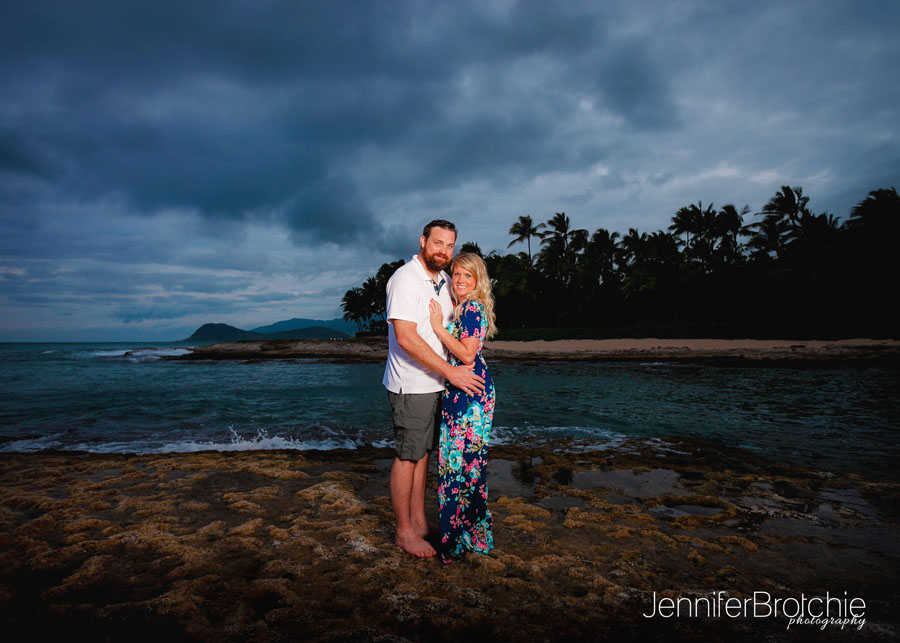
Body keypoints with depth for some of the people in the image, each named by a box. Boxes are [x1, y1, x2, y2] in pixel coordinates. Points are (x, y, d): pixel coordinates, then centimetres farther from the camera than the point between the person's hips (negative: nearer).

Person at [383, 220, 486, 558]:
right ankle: (404, 531, 14)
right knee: (408, 456, 1)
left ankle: (419, 522, 27)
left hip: (434, 383, 8)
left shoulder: (444, 280, 11)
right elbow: (406, 338, -24)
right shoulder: (405, 279, -15)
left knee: (423, 453, 15)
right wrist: (450, 371, -22)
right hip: (410, 385, -8)